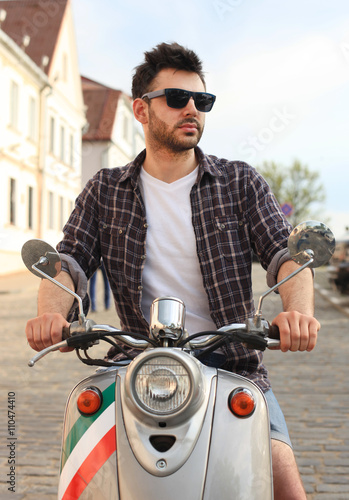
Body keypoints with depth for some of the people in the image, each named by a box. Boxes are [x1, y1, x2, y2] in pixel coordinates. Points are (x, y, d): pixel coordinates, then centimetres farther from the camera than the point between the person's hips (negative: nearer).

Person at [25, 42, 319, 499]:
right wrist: (51, 312, -24)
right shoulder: (105, 192, 9)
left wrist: (298, 310, -28)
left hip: (234, 368, 0)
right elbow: (69, 261, 0)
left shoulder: (241, 183, 5)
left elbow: (284, 252, -6)